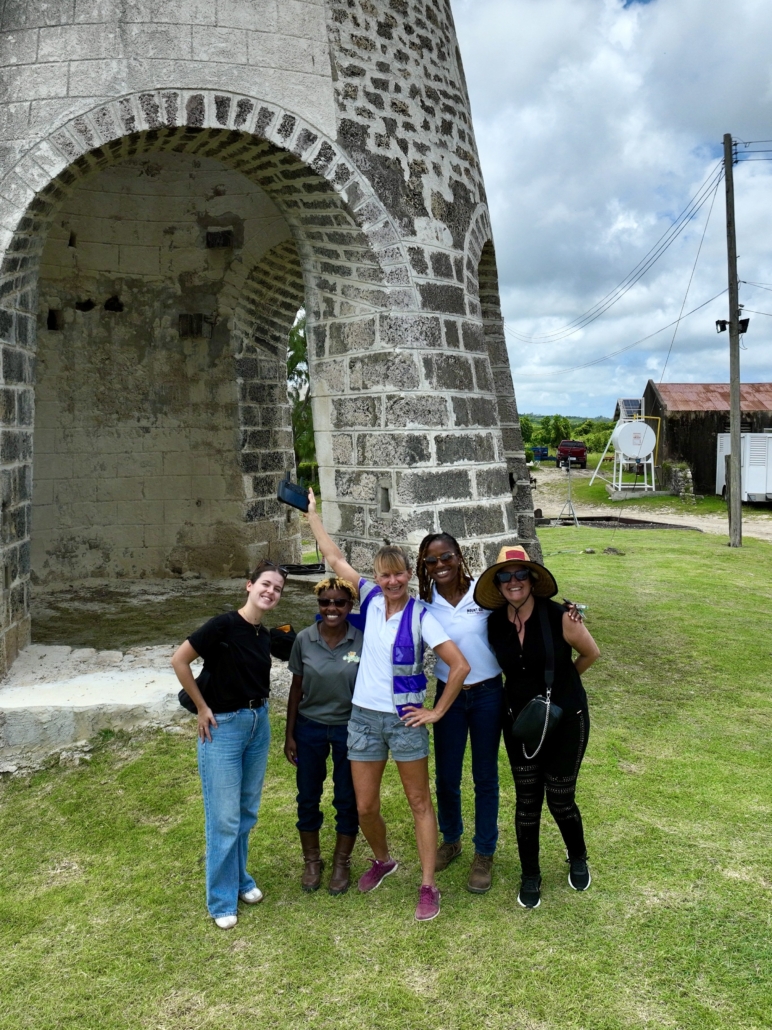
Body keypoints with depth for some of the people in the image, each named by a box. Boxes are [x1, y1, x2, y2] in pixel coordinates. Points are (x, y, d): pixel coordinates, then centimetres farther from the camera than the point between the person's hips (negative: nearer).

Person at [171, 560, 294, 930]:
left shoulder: (266, 636, 2)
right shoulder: (224, 625, -18)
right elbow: (179, 660, -19)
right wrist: (202, 708, -14)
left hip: (258, 723, 7)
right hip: (223, 726, -6)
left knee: (247, 811, 17)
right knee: (224, 818, 1)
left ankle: (240, 878, 37)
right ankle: (221, 900, 17)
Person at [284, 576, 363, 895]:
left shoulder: (362, 640, -13)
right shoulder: (304, 639, -8)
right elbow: (296, 688, 1)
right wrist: (289, 735, 2)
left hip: (350, 729, -1)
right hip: (310, 728, 2)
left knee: (347, 800, 12)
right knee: (308, 798, 12)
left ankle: (341, 863, 32)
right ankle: (312, 861, 34)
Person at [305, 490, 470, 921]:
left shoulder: (421, 616, -12)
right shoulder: (371, 598, 0)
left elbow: (460, 665, -15)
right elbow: (336, 557, 8)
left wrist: (438, 711, -11)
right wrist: (312, 512, 12)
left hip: (404, 720, -4)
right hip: (364, 717, 4)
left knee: (420, 803, 8)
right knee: (365, 807, 12)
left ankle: (429, 886, 18)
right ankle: (383, 860, 40)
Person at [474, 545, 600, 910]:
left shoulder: (559, 617, -20)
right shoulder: (495, 623, -9)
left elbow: (591, 653, -2)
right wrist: (529, 685, 6)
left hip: (565, 719, -3)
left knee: (560, 799, 8)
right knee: (526, 800, 10)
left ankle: (578, 858, 39)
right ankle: (530, 876, 30)